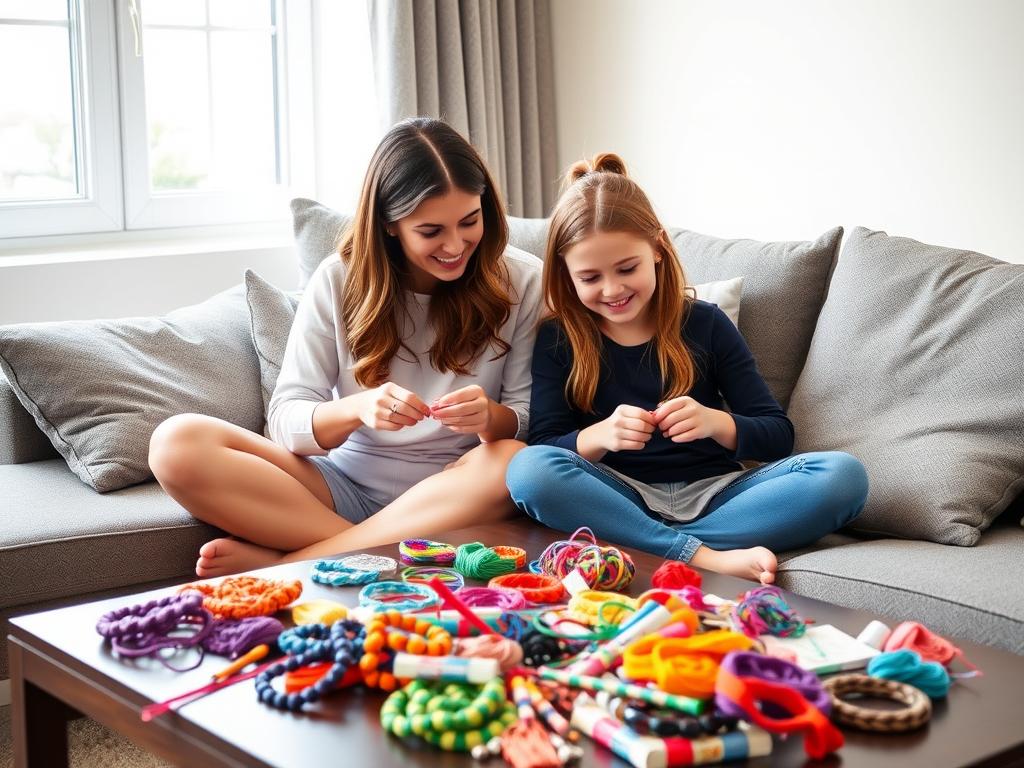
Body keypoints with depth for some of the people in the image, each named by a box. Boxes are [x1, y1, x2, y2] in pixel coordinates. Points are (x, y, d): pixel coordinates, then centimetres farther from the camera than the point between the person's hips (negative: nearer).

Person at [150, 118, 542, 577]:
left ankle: (280, 564, -28)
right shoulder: (340, 280, -1)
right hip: (346, 484, 1)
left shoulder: (520, 281, -3)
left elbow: (531, 423, -2)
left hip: (450, 494, 0)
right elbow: (285, 419, -6)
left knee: (515, 462, -37)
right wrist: (357, 408, -27)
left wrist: (490, 417, -26)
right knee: (178, 443, -19)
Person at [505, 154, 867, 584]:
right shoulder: (558, 339, 6)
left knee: (842, 475, -24)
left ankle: (648, 548, -30)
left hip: (712, 494, 2)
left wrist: (715, 423, -17)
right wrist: (599, 436, -24)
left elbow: (778, 435, 5)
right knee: (528, 469, -32)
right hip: (623, 497, -1)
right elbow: (543, 448, -2)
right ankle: (709, 558, -34)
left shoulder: (705, 324, 6)